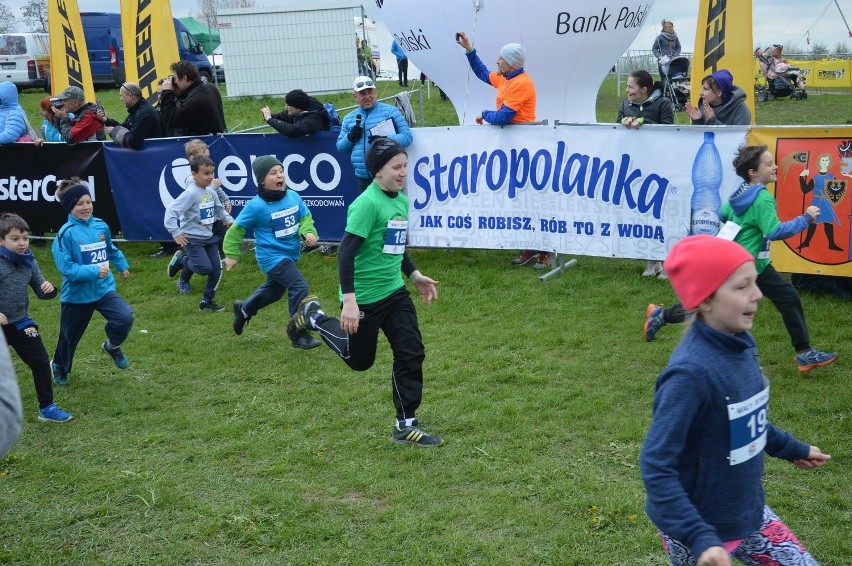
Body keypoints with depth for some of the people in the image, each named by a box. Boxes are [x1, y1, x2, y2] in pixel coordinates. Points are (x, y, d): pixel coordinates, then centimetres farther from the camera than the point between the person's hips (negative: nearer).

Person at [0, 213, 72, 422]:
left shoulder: (29, 262, -1)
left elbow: (40, 291, 6)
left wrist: (48, 289, -17)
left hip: (20, 323, 4)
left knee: (41, 362, 0)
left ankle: (46, 407, 10)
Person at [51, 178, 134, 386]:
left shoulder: (101, 226, 0)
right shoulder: (66, 233, -18)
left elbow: (111, 249, 21)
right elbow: (66, 268, -23)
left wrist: (122, 266, 31)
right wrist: (93, 272, -29)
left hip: (104, 289, 4)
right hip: (76, 295, -4)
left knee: (125, 317, -20)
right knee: (69, 335, 13)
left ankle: (112, 346, 12)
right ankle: (59, 367, 43)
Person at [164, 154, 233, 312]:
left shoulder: (211, 192, 4)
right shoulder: (190, 194, -19)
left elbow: (219, 209, 22)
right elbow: (171, 211, -23)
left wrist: (229, 219, 6)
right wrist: (176, 232, -27)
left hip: (208, 237, 7)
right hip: (192, 238, -7)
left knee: (216, 270, 4)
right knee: (205, 268, -18)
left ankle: (207, 302, 19)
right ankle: (181, 260, 12)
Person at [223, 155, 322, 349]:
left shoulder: (293, 197, -6)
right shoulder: (256, 206, -19)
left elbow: (305, 217, 5)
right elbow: (237, 229, -9)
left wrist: (309, 232, -16)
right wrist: (232, 255, -5)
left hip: (290, 255, 7)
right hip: (272, 256, -7)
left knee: (274, 290, 27)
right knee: (299, 286, -20)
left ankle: (243, 309, 55)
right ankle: (300, 335, -9)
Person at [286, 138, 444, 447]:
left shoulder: (402, 200, 6)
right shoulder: (367, 204, -20)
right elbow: (346, 252, -23)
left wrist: (415, 275, 20)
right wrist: (349, 301, -26)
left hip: (395, 293, 7)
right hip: (364, 298, -7)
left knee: (411, 353, 1)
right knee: (359, 360, 11)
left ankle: (406, 426, 13)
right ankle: (314, 316, 33)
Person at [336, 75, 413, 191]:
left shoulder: (390, 111, 0)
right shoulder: (349, 118, 14)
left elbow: (407, 136, -5)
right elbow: (340, 147, 17)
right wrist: (350, 137, -5)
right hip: (363, 177, 5)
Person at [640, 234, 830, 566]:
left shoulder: (741, 345, -5)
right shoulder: (690, 372, -29)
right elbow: (656, 465, -28)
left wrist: (790, 448, 25)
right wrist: (699, 538, -34)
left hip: (748, 512, 8)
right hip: (698, 527, -8)